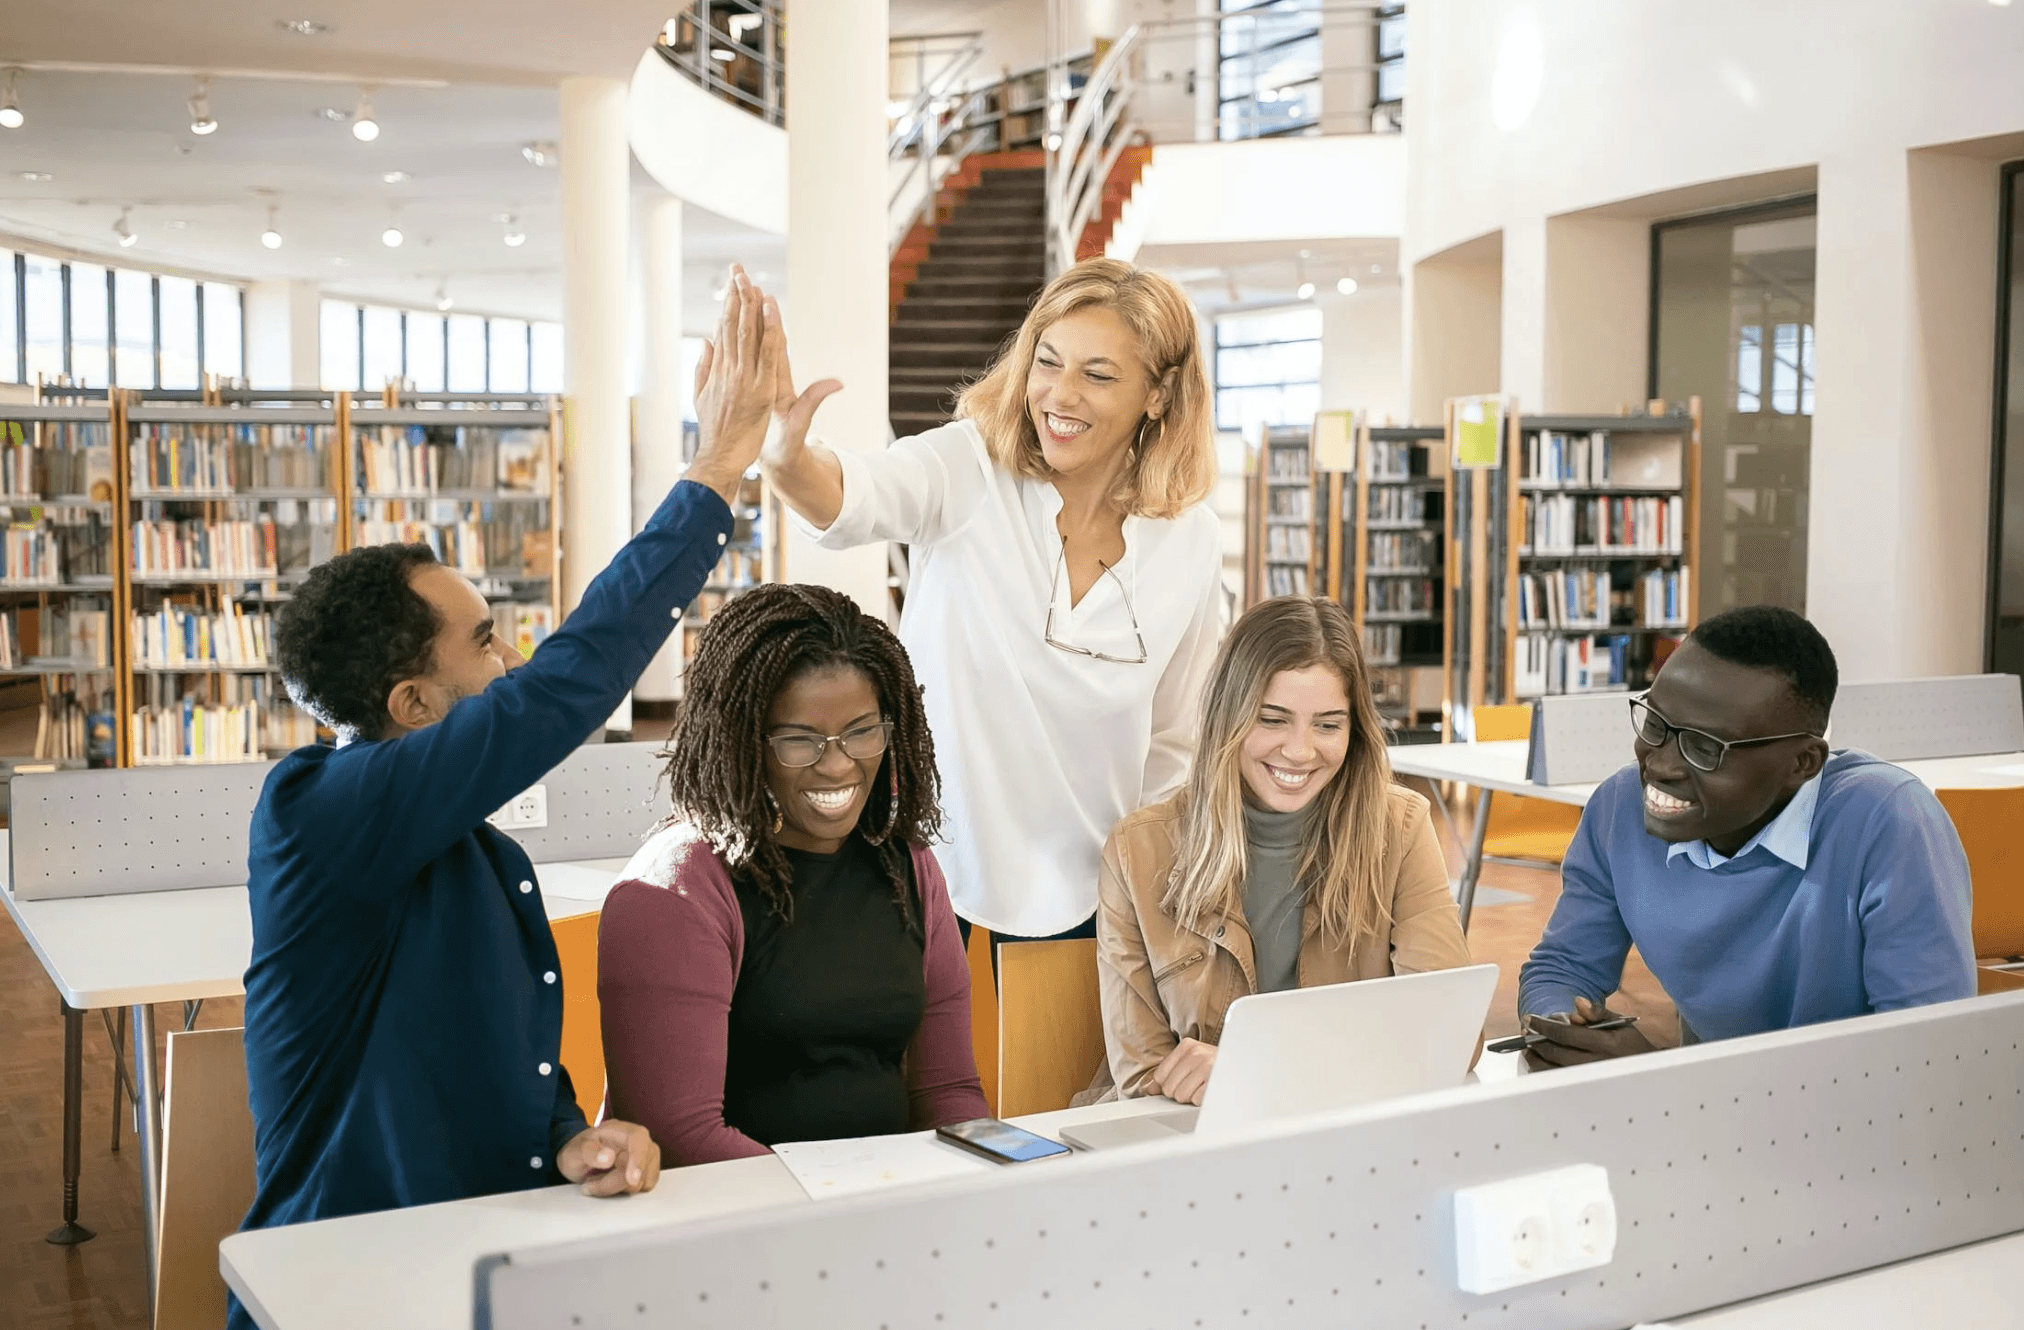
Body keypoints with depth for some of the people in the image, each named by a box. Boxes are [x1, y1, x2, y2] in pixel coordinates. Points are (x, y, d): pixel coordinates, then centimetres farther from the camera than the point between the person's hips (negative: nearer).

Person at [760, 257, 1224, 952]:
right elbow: (856, 495, -33)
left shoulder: (1191, 542, -2)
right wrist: (786, 457, -54)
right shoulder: (970, 471, -10)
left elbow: (1172, 745, 9)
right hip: (928, 879, -2)